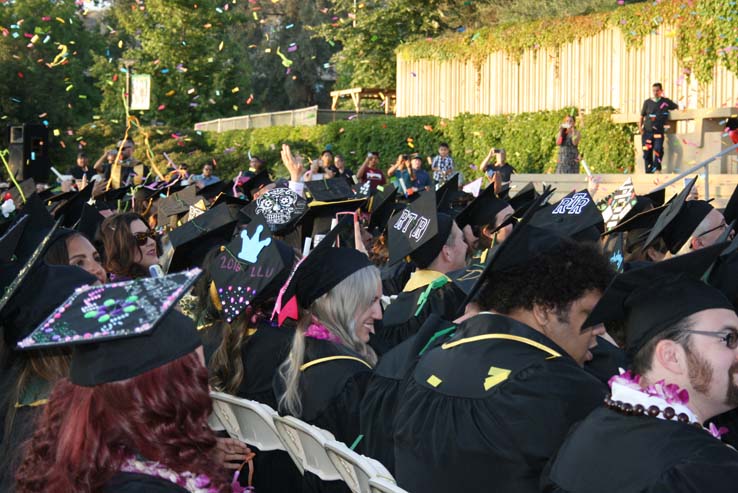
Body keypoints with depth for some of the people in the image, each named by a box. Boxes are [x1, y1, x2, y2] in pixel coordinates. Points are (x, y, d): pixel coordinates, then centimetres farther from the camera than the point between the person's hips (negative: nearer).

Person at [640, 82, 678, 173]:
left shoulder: (666, 101, 7)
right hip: (647, 131, 2)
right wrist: (640, 127, 3)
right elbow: (642, 116, 13)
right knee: (647, 152, 1)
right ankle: (649, 171, 9)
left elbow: (676, 107, 24)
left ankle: (657, 169, -12)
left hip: (659, 131, -2)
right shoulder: (647, 102, 9)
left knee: (658, 148, -22)